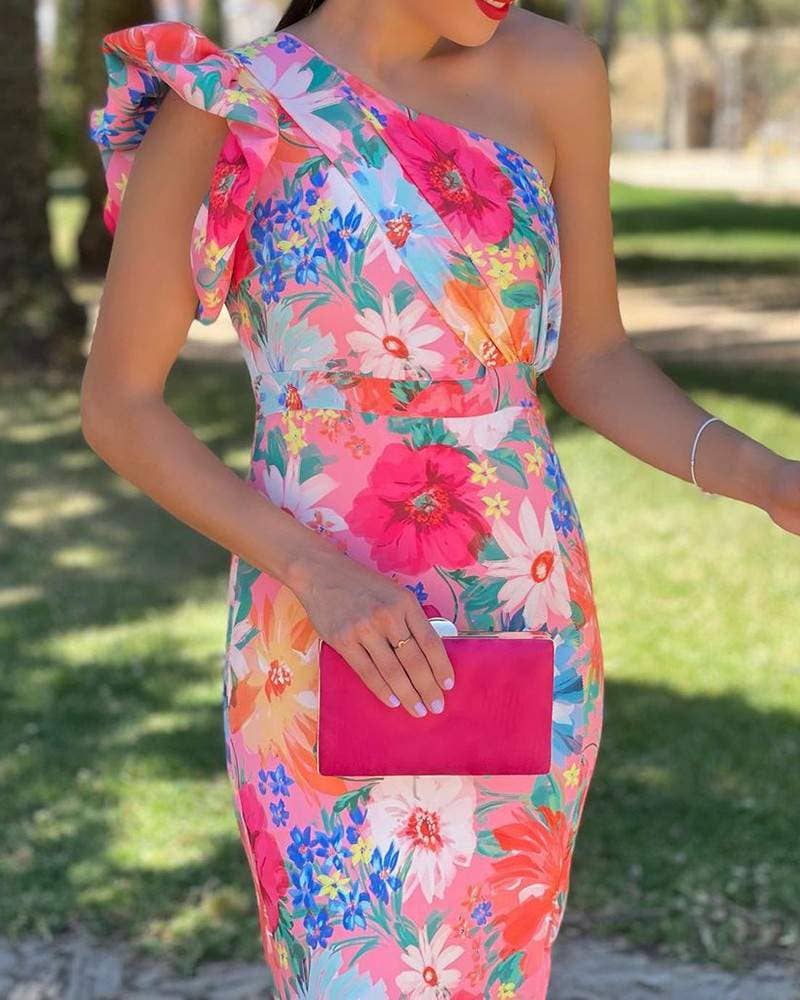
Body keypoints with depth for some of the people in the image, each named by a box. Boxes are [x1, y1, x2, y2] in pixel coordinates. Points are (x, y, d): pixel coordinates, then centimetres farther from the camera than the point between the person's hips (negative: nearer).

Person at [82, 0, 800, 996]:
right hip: (326, 648, -3)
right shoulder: (216, 109, -10)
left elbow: (590, 361, 6)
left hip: (523, 637, 3)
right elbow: (116, 407, -6)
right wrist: (317, 571, -19)